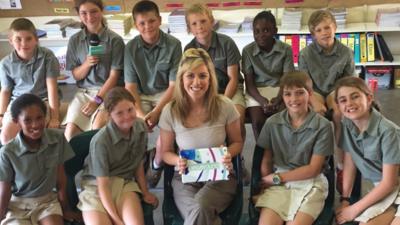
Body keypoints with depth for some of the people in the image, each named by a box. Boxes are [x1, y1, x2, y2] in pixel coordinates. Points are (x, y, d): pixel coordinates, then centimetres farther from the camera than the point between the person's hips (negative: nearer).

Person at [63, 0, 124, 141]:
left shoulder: (114, 40, -6)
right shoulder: (75, 40, 4)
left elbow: (114, 76, -6)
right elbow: (76, 76, 8)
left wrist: (97, 100, -14)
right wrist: (87, 64, -13)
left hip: (107, 92, -3)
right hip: (84, 92, 3)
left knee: (97, 128, -29)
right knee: (70, 130, -19)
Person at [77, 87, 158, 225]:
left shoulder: (141, 127, -4)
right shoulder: (100, 141, -20)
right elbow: (103, 185, -17)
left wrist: (145, 193, 13)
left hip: (125, 183, 4)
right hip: (96, 186, -3)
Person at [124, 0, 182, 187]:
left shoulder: (173, 45, -11)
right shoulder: (131, 47, -5)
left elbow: (174, 85, -12)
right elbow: (130, 86, -5)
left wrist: (155, 112, -23)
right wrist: (139, 114, -22)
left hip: (166, 95, -1)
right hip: (141, 95, 2)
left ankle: (157, 163, -1)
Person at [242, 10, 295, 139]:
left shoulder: (286, 49, -5)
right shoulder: (248, 50, -4)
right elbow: (249, 83, -6)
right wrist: (262, 100, -24)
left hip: (280, 90, 0)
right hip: (257, 91, 0)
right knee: (258, 121, -25)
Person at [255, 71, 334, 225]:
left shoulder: (323, 126, -5)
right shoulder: (272, 123, 4)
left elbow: (313, 169, -4)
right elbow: (266, 161, 10)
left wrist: (277, 177, -5)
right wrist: (267, 184, -7)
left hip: (309, 183, -2)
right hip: (278, 183, 2)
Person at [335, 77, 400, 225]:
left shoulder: (388, 131, -24)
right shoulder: (346, 125, -6)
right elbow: (349, 164, 4)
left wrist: (355, 208, -14)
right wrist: (345, 199, -1)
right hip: (379, 188, 5)